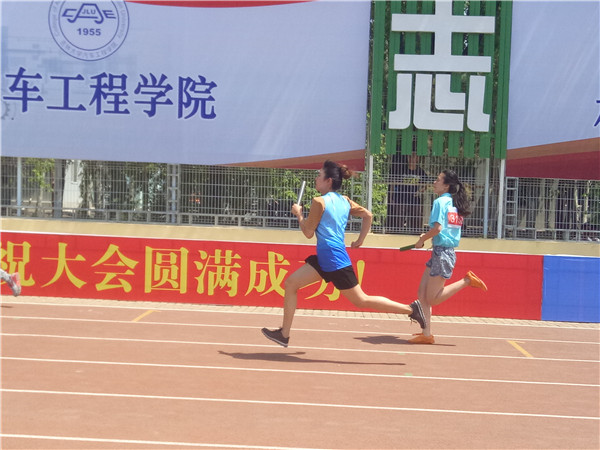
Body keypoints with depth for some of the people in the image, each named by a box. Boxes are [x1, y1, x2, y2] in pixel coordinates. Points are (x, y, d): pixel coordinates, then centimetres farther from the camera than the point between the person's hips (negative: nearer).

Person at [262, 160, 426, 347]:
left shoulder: (319, 201, -12)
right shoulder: (345, 201, 11)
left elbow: (308, 232, -9)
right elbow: (368, 215, 13)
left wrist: (299, 214, 6)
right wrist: (360, 241, 19)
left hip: (333, 259, -9)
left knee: (362, 300, -2)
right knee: (291, 283, 7)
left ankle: (411, 308, 2)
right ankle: (284, 334, 10)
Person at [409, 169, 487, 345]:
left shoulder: (440, 202, -12)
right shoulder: (455, 204, 13)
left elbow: (437, 228, -22)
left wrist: (422, 240, -7)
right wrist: (428, 236, 12)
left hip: (442, 252, -9)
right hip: (443, 251, 9)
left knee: (432, 299, -2)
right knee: (423, 294, 8)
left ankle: (467, 280, -3)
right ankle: (426, 334, 8)